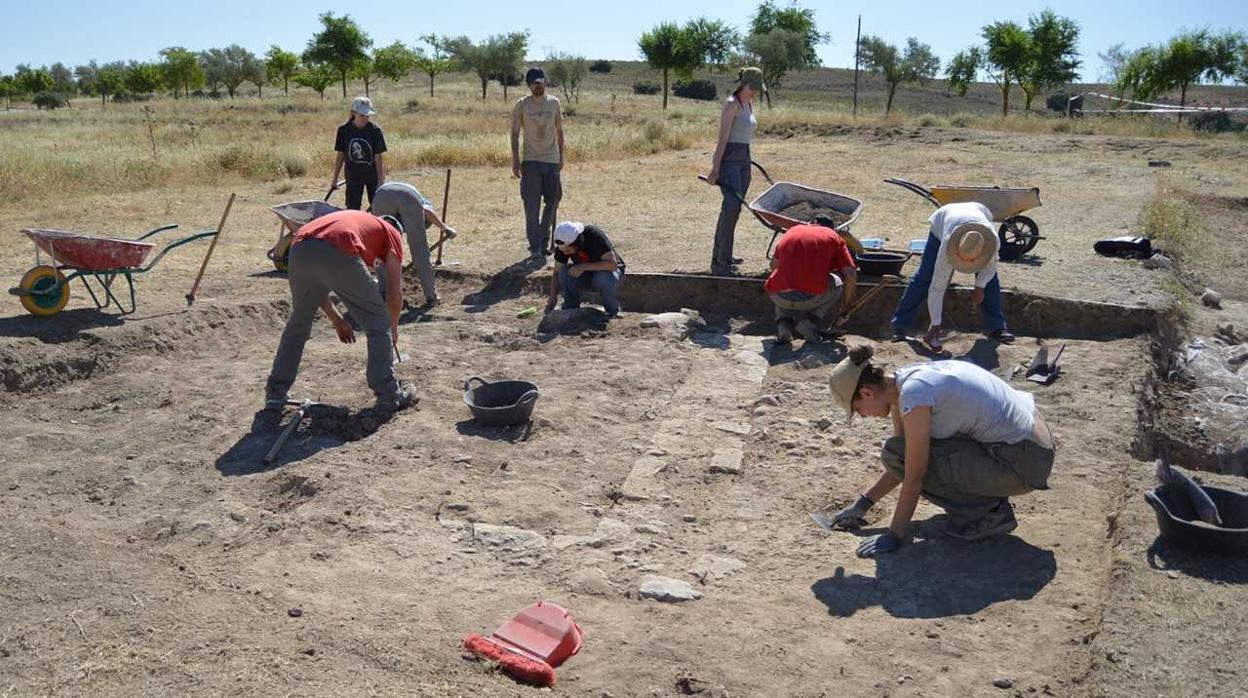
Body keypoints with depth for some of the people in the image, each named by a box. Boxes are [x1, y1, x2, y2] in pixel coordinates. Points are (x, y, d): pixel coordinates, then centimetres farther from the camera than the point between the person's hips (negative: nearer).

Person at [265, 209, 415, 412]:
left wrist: (336, 321, 45)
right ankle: (388, 394, 19)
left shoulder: (351, 219, 41)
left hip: (299, 251, 6)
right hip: (338, 255, -5)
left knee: (297, 325, 28)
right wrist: (393, 327, 36)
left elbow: (316, 285, 39)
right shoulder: (391, 233, 28)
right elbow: (394, 294, 19)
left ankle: (275, 393, 34)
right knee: (378, 325, 14)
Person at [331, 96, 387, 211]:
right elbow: (340, 155, 2)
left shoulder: (375, 130, -11)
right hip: (353, 177, 1)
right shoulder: (344, 130, -7)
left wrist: (381, 181, -12)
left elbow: (378, 157, -10)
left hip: (373, 176, -1)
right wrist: (335, 178, 5)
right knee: (353, 209, 3)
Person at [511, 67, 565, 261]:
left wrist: (561, 155, 10)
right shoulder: (522, 104, -2)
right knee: (532, 206, -5)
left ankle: (543, 243, 22)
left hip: (552, 160, 3)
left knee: (553, 202, 7)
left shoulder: (554, 102, 7)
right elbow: (515, 134, 0)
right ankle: (535, 248, 0)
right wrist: (515, 161, -7)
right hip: (531, 161, -3)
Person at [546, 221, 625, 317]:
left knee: (604, 277, -38)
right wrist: (552, 299, -20)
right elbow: (557, 273, -8)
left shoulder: (595, 236, -30)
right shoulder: (563, 245, -16)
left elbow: (613, 264, -35)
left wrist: (584, 267, -39)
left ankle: (613, 311, -11)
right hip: (587, 275, 4)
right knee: (564, 271, -25)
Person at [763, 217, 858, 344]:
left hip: (780, 297, 3)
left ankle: (783, 322, 12)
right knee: (837, 284, 28)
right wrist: (847, 301, 23)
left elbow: (774, 265, 31)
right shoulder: (833, 236, 13)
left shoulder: (791, 231, 22)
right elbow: (851, 274, 5)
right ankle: (811, 322, 8)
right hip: (813, 298, -3)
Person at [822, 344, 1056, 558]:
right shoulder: (905, 381, 6)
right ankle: (990, 499, 16)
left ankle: (987, 514, -1)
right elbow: (901, 463, 15)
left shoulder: (912, 395, -22)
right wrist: (863, 504, 17)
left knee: (898, 452, -13)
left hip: (1025, 462, -9)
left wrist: (895, 535, -8)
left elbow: (914, 477, -17)